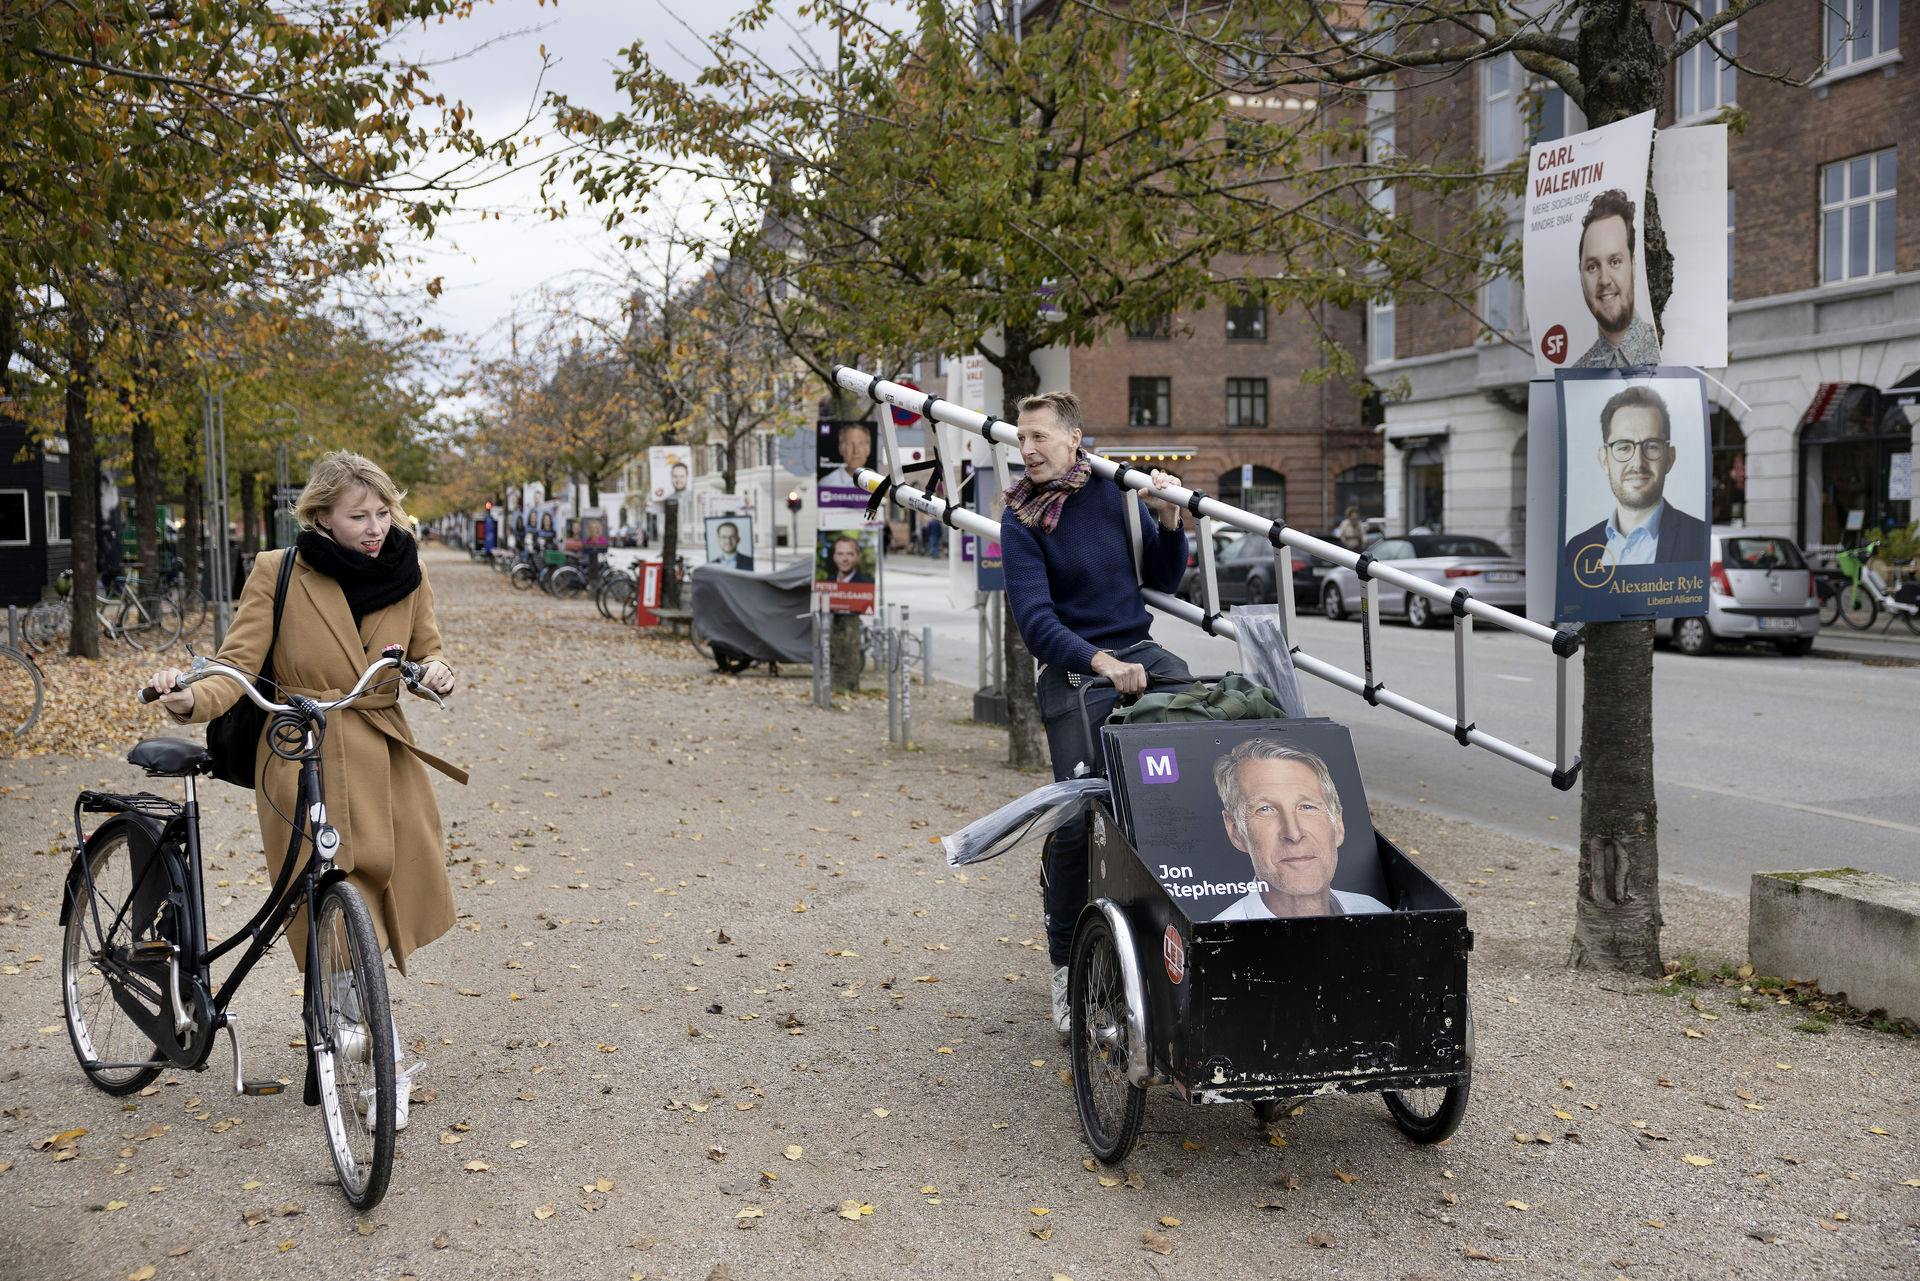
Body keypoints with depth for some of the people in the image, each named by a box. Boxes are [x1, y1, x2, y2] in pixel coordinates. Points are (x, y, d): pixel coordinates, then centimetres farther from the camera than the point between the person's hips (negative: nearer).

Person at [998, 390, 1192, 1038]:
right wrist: (1100, 662, -28)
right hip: (1073, 670, -3)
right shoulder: (1021, 520, -3)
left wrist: (1169, 521, -2)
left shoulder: (1116, 492, 7)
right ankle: (1066, 966, 8)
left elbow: (1163, 580, 16)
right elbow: (1034, 618, -13)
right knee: (1077, 821, -12)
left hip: (1139, 652, 3)